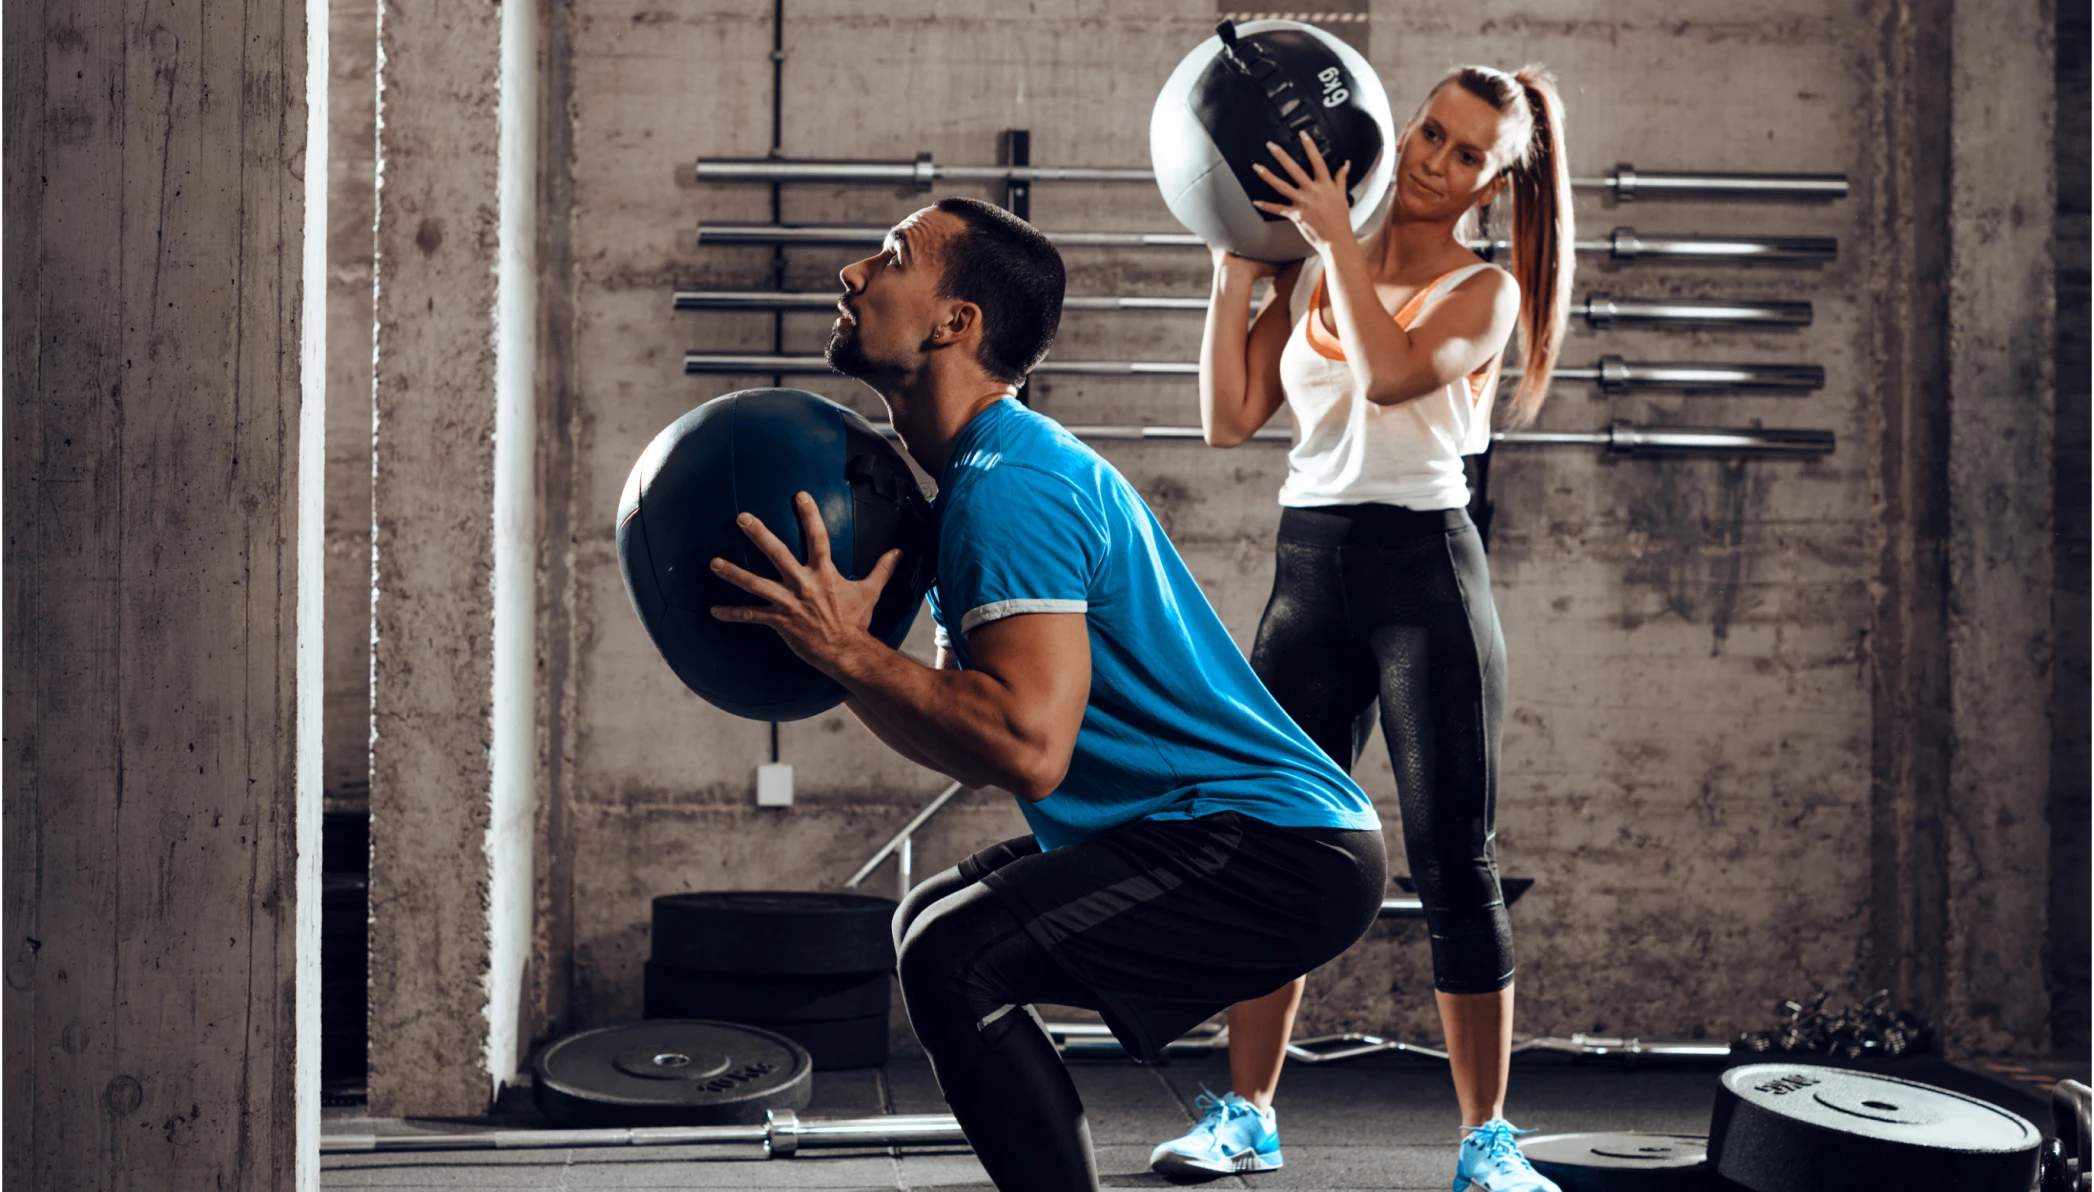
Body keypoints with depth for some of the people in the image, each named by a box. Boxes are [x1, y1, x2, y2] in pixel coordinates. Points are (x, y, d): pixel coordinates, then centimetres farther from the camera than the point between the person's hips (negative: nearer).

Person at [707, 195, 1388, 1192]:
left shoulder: (1011, 487, -17)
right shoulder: (985, 473, 16)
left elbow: (1026, 747, -28)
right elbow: (967, 731, 15)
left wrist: (844, 648, -22)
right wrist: (833, 637, 5)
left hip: (1284, 854, -11)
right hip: (1257, 842, 11)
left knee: (955, 957, -21)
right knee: (938, 924, 19)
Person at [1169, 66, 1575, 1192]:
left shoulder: (1485, 292, 0)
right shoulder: (1308, 279, 11)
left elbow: (1391, 373, -20)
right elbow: (1229, 420, 5)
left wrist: (1337, 235, -15)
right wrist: (1235, 275, 1)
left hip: (1424, 569, -4)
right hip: (1308, 569, 4)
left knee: (1455, 865, -1)